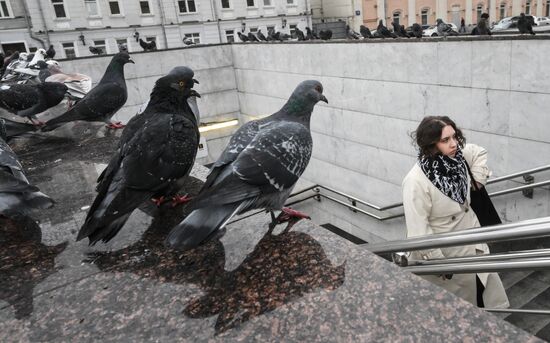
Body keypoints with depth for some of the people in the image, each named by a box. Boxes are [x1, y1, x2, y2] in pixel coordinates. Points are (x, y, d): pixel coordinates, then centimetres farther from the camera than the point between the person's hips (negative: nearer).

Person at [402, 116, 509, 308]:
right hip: (445, 250, -6)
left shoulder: (457, 154, -11)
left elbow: (479, 153, 15)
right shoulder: (416, 182, -31)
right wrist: (438, 262, -22)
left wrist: (477, 180, 5)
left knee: (484, 294, 20)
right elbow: (418, 229, -27)